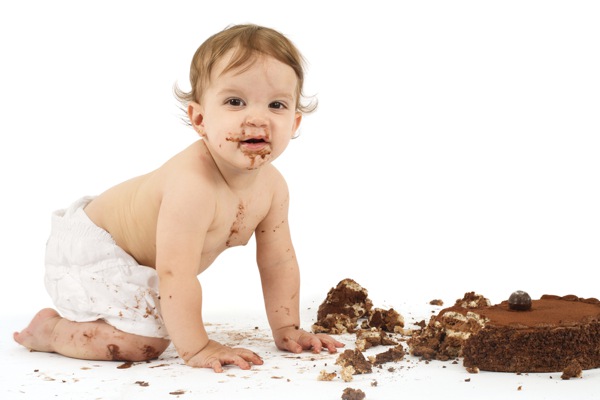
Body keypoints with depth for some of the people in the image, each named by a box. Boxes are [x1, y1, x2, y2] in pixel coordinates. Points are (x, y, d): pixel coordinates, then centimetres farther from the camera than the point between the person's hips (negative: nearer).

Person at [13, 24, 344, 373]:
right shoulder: (193, 185, -42)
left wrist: (287, 331, -3)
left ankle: (75, 312, 44)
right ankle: (50, 330, 1)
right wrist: (197, 349, -32)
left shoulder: (272, 186, -15)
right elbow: (176, 275, -39)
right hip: (90, 248, -9)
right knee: (144, 343, -20)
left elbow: (279, 261, -3)